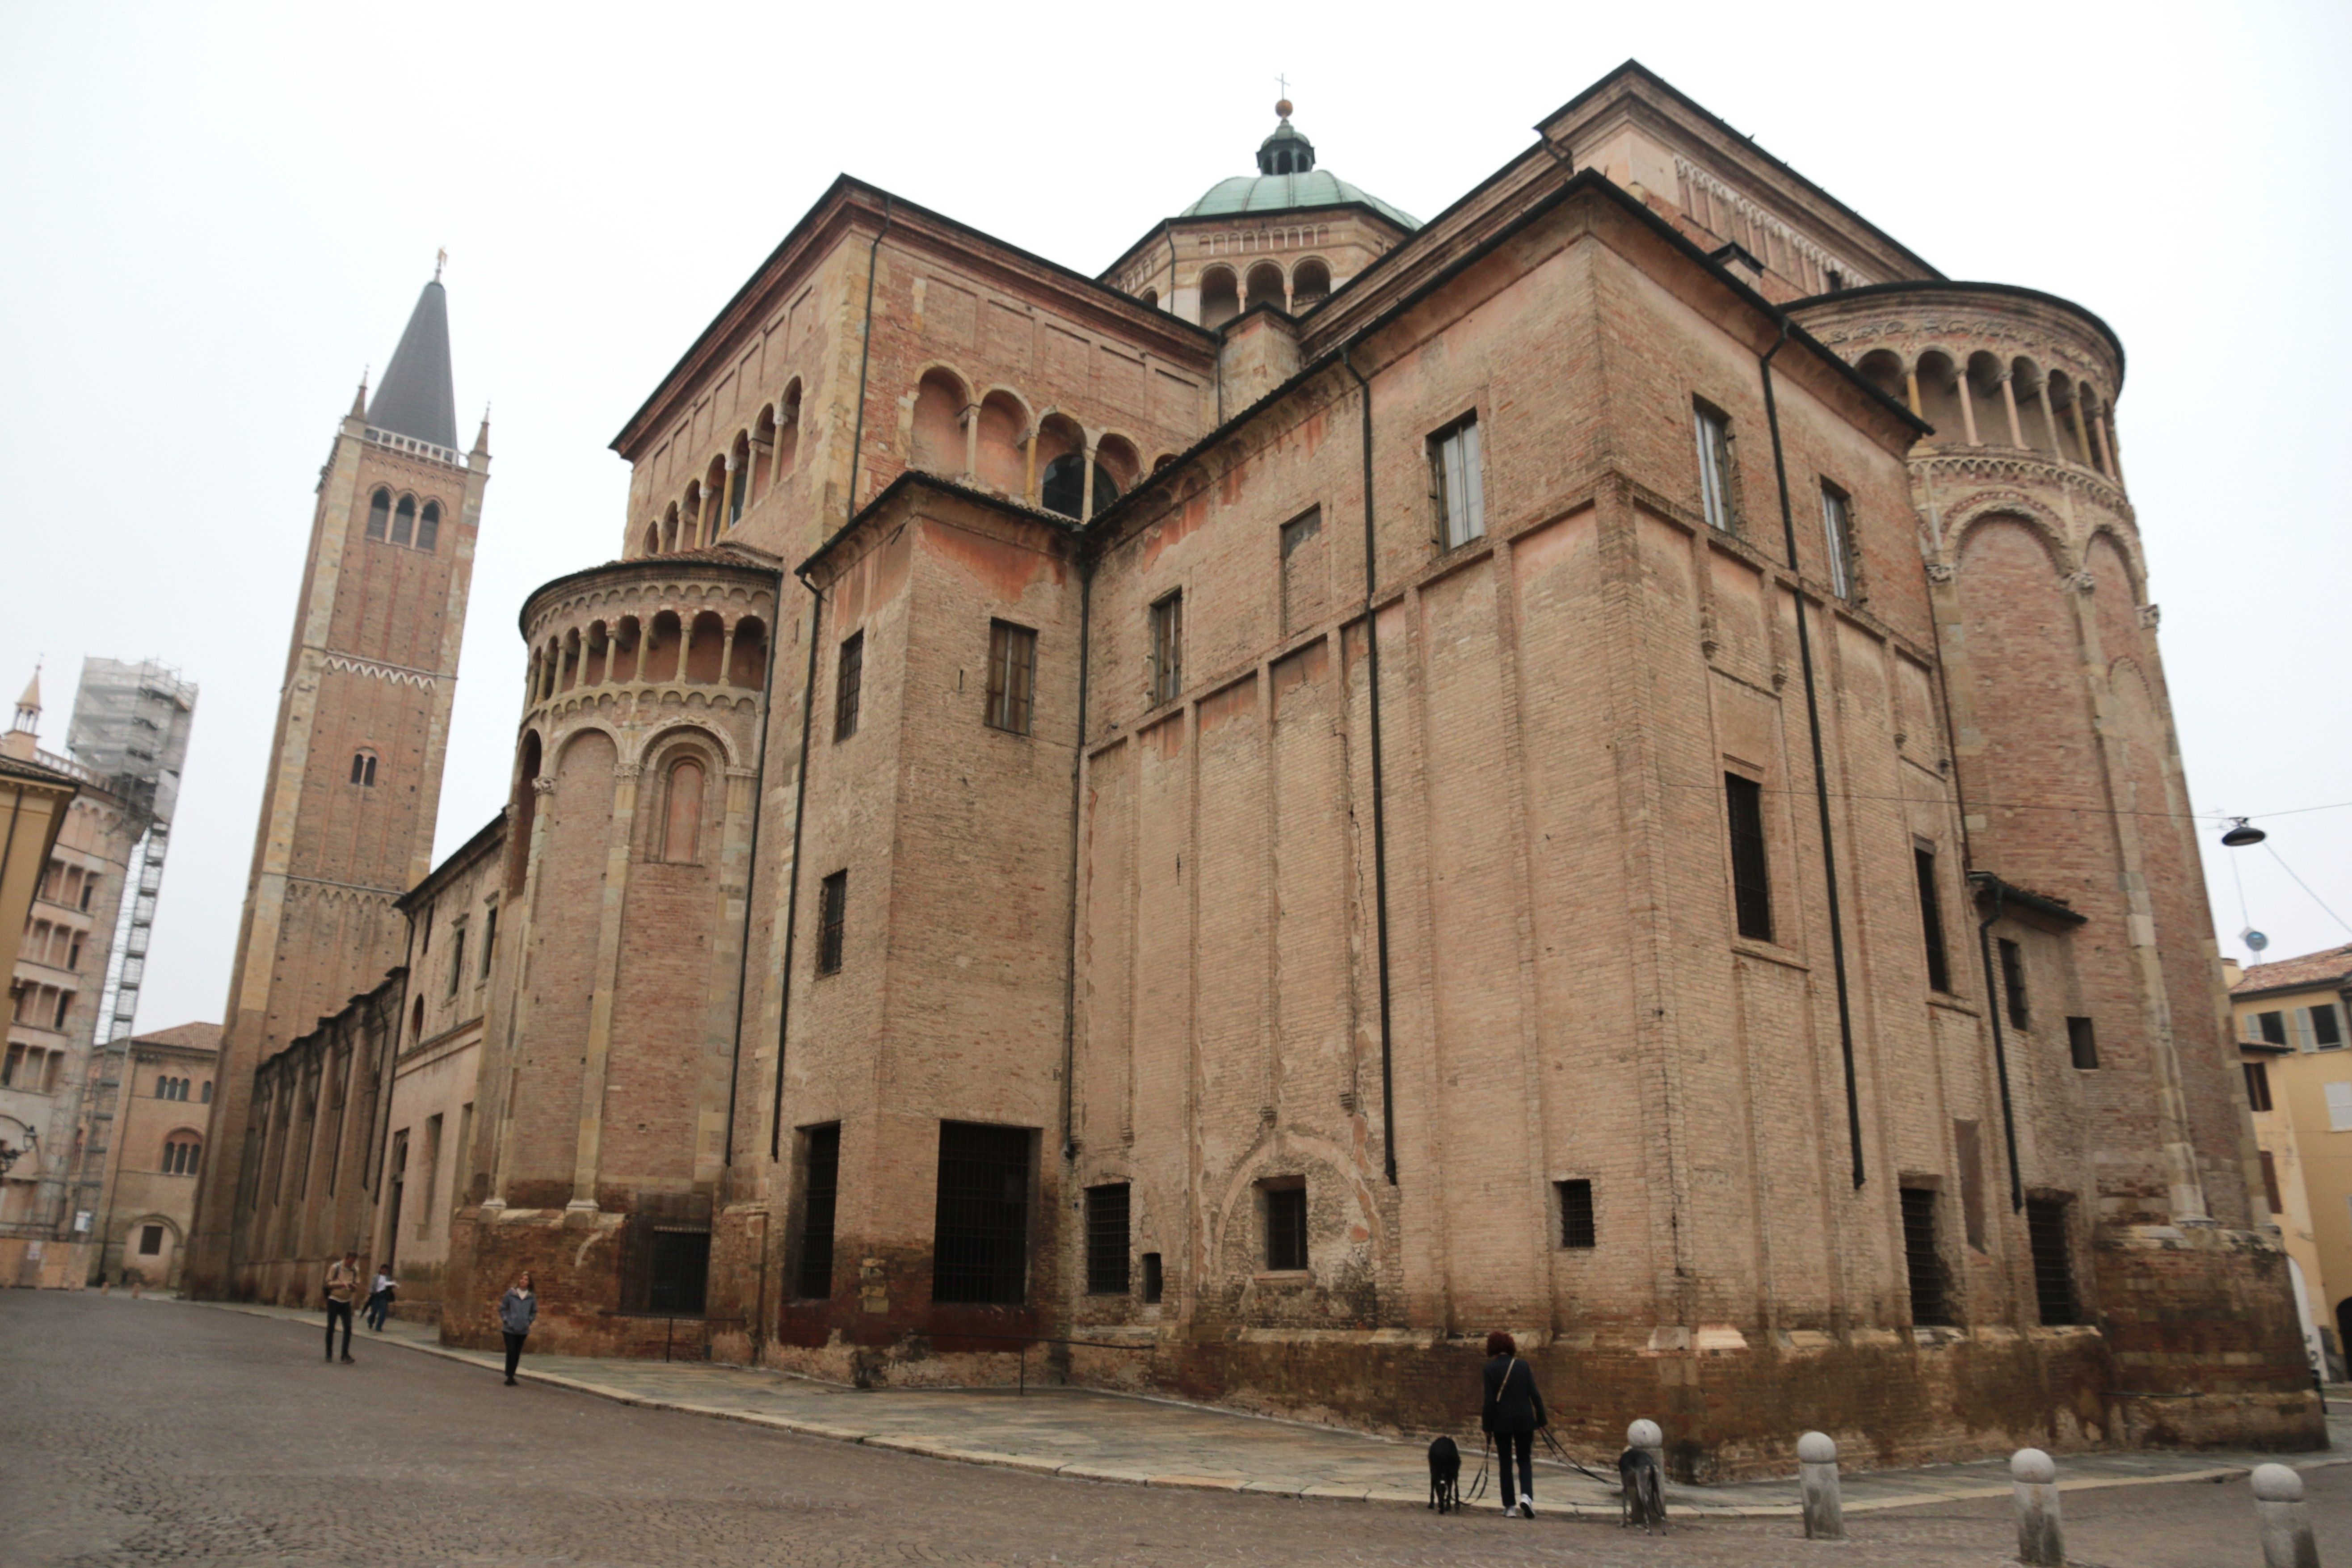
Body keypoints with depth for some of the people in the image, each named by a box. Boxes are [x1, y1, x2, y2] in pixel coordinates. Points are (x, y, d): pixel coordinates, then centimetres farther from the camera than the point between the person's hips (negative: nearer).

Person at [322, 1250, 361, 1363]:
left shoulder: (355, 1271, 3)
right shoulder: (335, 1268, -8)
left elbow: (357, 1286, 8)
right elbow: (329, 1284, -9)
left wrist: (354, 1288, -16)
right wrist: (342, 1284, -24)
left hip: (346, 1302, 3)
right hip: (334, 1300, -3)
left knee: (348, 1327, -6)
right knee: (331, 1327, 3)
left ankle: (345, 1354, -1)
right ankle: (329, 1354, 13)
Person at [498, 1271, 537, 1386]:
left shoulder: (532, 1297, 0)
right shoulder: (511, 1293, -6)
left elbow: (534, 1312, 11)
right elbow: (502, 1308, 1)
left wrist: (528, 1322, -1)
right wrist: (506, 1321, -7)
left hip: (523, 1330, 3)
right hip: (510, 1329, -3)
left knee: (517, 1354, 7)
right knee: (511, 1353, -8)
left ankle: (511, 1376, 19)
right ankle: (509, 1377, 3)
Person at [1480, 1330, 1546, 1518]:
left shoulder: (1491, 1368, -5)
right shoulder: (1523, 1366, 1)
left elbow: (1490, 1399, -8)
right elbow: (1535, 1394, -1)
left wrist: (1487, 1424, -1)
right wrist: (1541, 1418, 7)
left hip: (1502, 1421, -2)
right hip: (1525, 1419, 2)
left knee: (1505, 1463, 9)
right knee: (1525, 1460, 12)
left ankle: (1510, 1506, 9)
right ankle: (1526, 1496, -11)